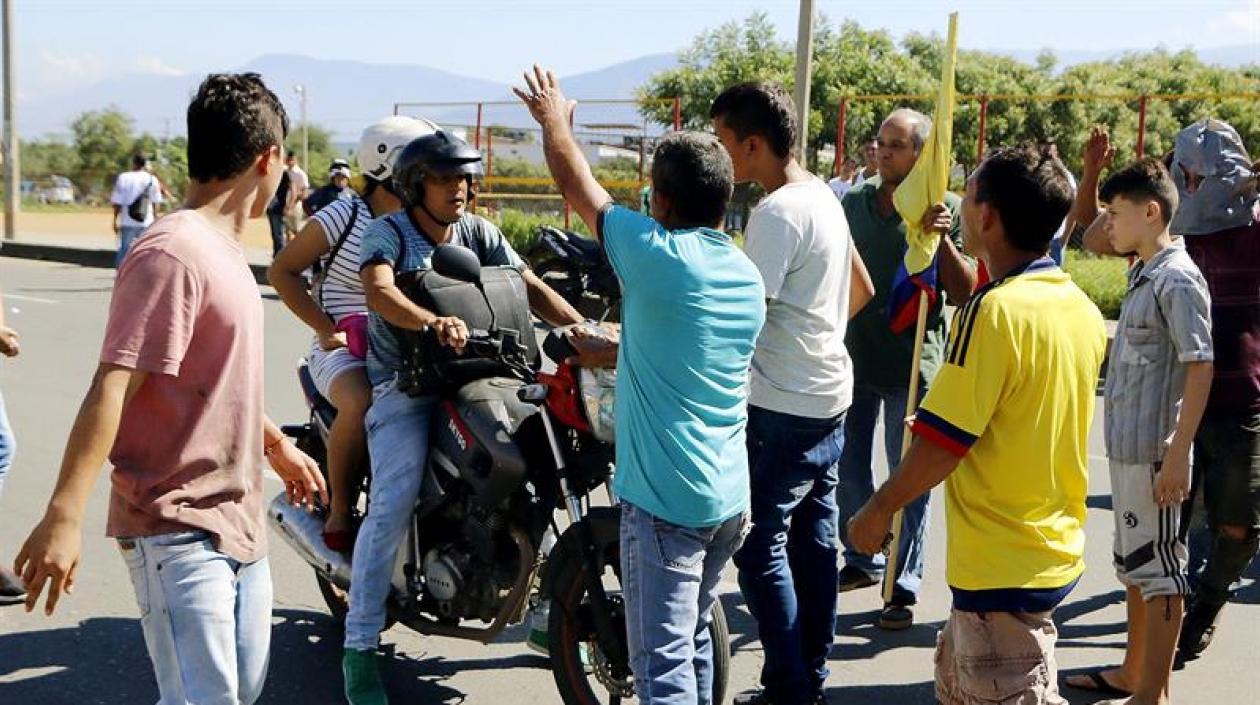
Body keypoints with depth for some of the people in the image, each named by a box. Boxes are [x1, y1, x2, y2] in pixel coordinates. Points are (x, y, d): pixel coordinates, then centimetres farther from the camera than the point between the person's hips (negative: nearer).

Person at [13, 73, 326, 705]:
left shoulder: (224, 250, 13)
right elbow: (110, 388, -24)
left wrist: (279, 446, 32)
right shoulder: (173, 254, -17)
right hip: (178, 533, -9)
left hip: (238, 523, 10)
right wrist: (65, 516, -30)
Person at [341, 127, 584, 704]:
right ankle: (359, 647, -12)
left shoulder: (479, 233, 9)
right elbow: (379, 291, -26)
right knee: (395, 501, -23)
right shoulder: (388, 232, -6)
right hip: (402, 387, -5)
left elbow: (529, 287, 2)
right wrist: (434, 323, -45)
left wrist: (581, 327, -16)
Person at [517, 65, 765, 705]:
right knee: (693, 639, 23)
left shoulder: (658, 253, -13)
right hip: (730, 498, 8)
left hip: (665, 497, -8)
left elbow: (578, 186, 1)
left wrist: (553, 119, 18)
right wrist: (614, 346, 36)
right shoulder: (748, 274, 9)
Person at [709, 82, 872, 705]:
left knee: (761, 545, -2)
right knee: (814, 539, 15)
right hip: (829, 396, 10)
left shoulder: (777, 213, -19)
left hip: (781, 408, -10)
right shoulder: (823, 195, 10)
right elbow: (862, 291, 19)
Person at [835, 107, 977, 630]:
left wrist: (942, 240, -25)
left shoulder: (947, 210, -7)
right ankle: (862, 561, 32)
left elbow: (964, 292, -11)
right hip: (854, 357, 5)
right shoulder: (854, 204, 5)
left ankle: (905, 585, 11)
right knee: (847, 467, 14)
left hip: (912, 364, -4)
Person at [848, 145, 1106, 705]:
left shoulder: (995, 310, -21)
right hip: (1057, 547, 9)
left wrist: (881, 508, -8)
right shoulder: (1084, 310, 5)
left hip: (1002, 566, -9)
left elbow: (944, 439, -21)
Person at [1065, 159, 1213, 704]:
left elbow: (1200, 367, -18)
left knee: (1157, 567, 0)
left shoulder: (1177, 279, -14)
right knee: (1134, 563, 18)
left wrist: (1178, 452, -21)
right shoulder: (1143, 276, 13)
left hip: (1153, 451, -9)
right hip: (1127, 447, 9)